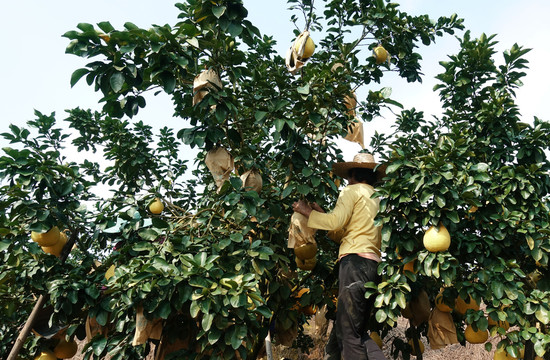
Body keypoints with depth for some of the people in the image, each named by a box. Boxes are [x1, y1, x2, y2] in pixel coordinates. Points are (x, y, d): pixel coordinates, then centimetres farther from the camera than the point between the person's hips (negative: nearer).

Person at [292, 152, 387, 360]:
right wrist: (321, 214, 25)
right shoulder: (378, 199, 27)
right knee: (357, 331, 15)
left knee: (349, 334, -6)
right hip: (374, 265, 9)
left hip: (356, 263, -9)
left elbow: (336, 222, -12)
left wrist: (307, 212, 2)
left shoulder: (352, 191, 5)